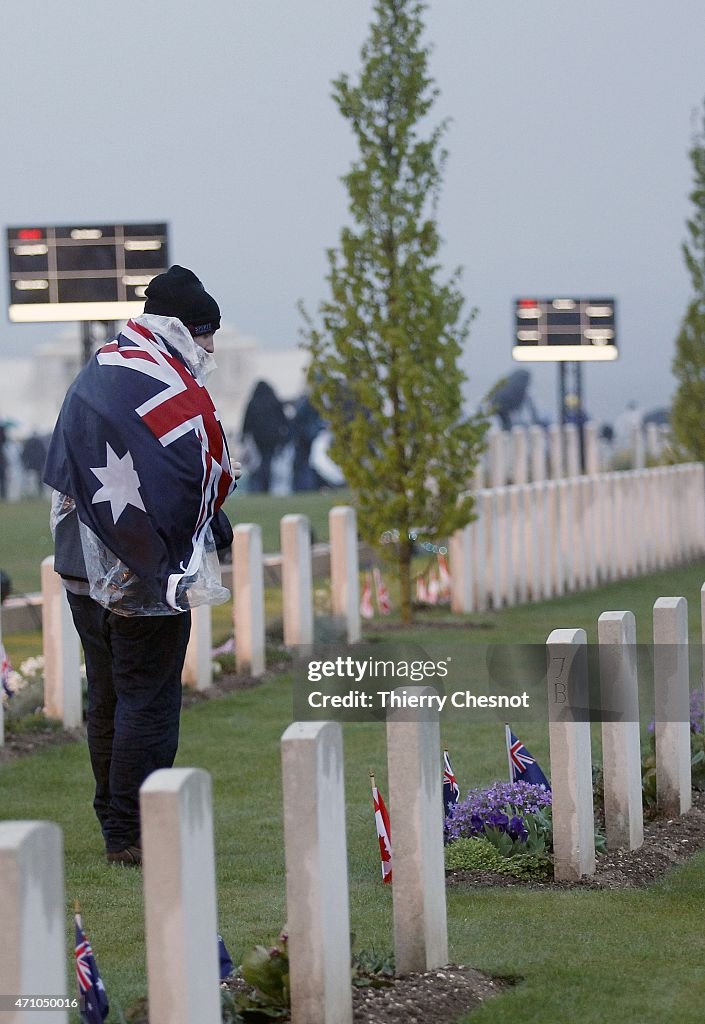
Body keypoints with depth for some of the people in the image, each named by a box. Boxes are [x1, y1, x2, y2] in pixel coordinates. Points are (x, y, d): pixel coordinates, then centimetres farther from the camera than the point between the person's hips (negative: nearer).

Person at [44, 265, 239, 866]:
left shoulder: (92, 378, 14)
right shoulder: (172, 388, -15)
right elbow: (205, 478, -17)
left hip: (84, 569, 9)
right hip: (146, 577, -9)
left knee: (108, 698, 15)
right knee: (149, 700, -5)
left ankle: (114, 821, 23)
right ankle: (133, 834, -4)